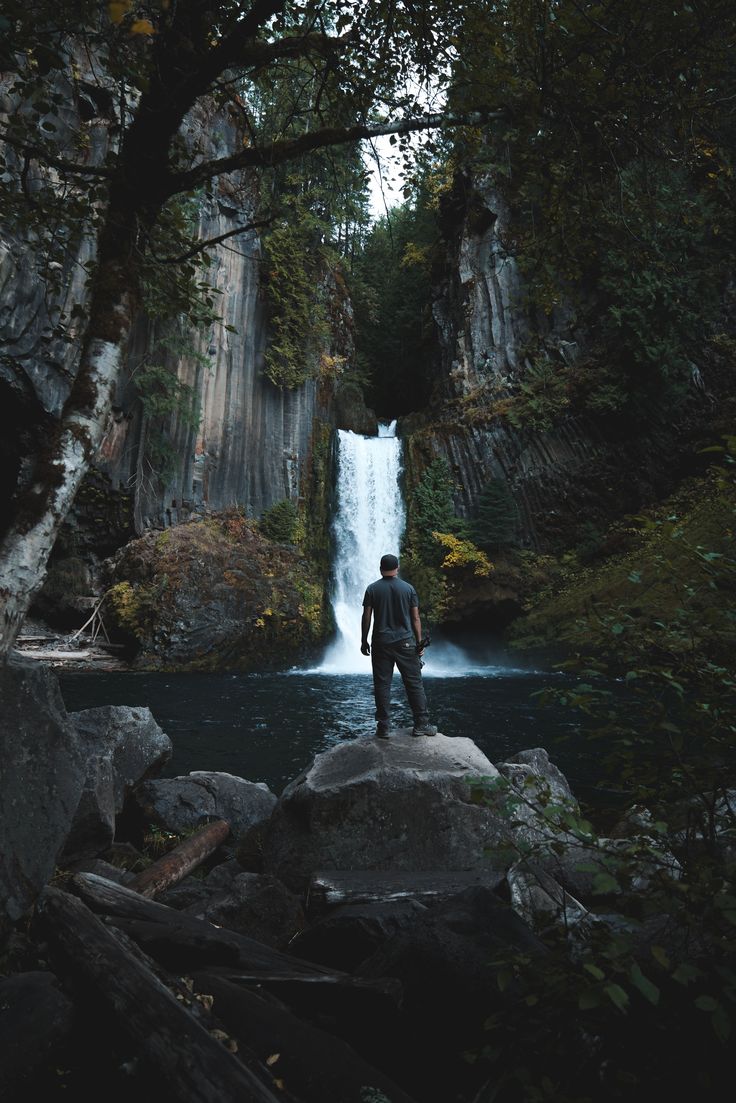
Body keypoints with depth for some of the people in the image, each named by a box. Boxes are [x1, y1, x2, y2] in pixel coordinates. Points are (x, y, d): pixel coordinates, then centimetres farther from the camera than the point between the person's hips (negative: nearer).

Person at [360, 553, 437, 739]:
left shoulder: (372, 589, 0)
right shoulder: (408, 588, 0)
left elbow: (366, 617, -2)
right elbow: (415, 618, 0)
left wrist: (364, 641, 7)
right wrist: (419, 641, 7)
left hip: (381, 643, 0)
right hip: (405, 642, 0)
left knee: (382, 685, 5)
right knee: (414, 683, 7)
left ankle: (383, 727, 8)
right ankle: (421, 724, 11)